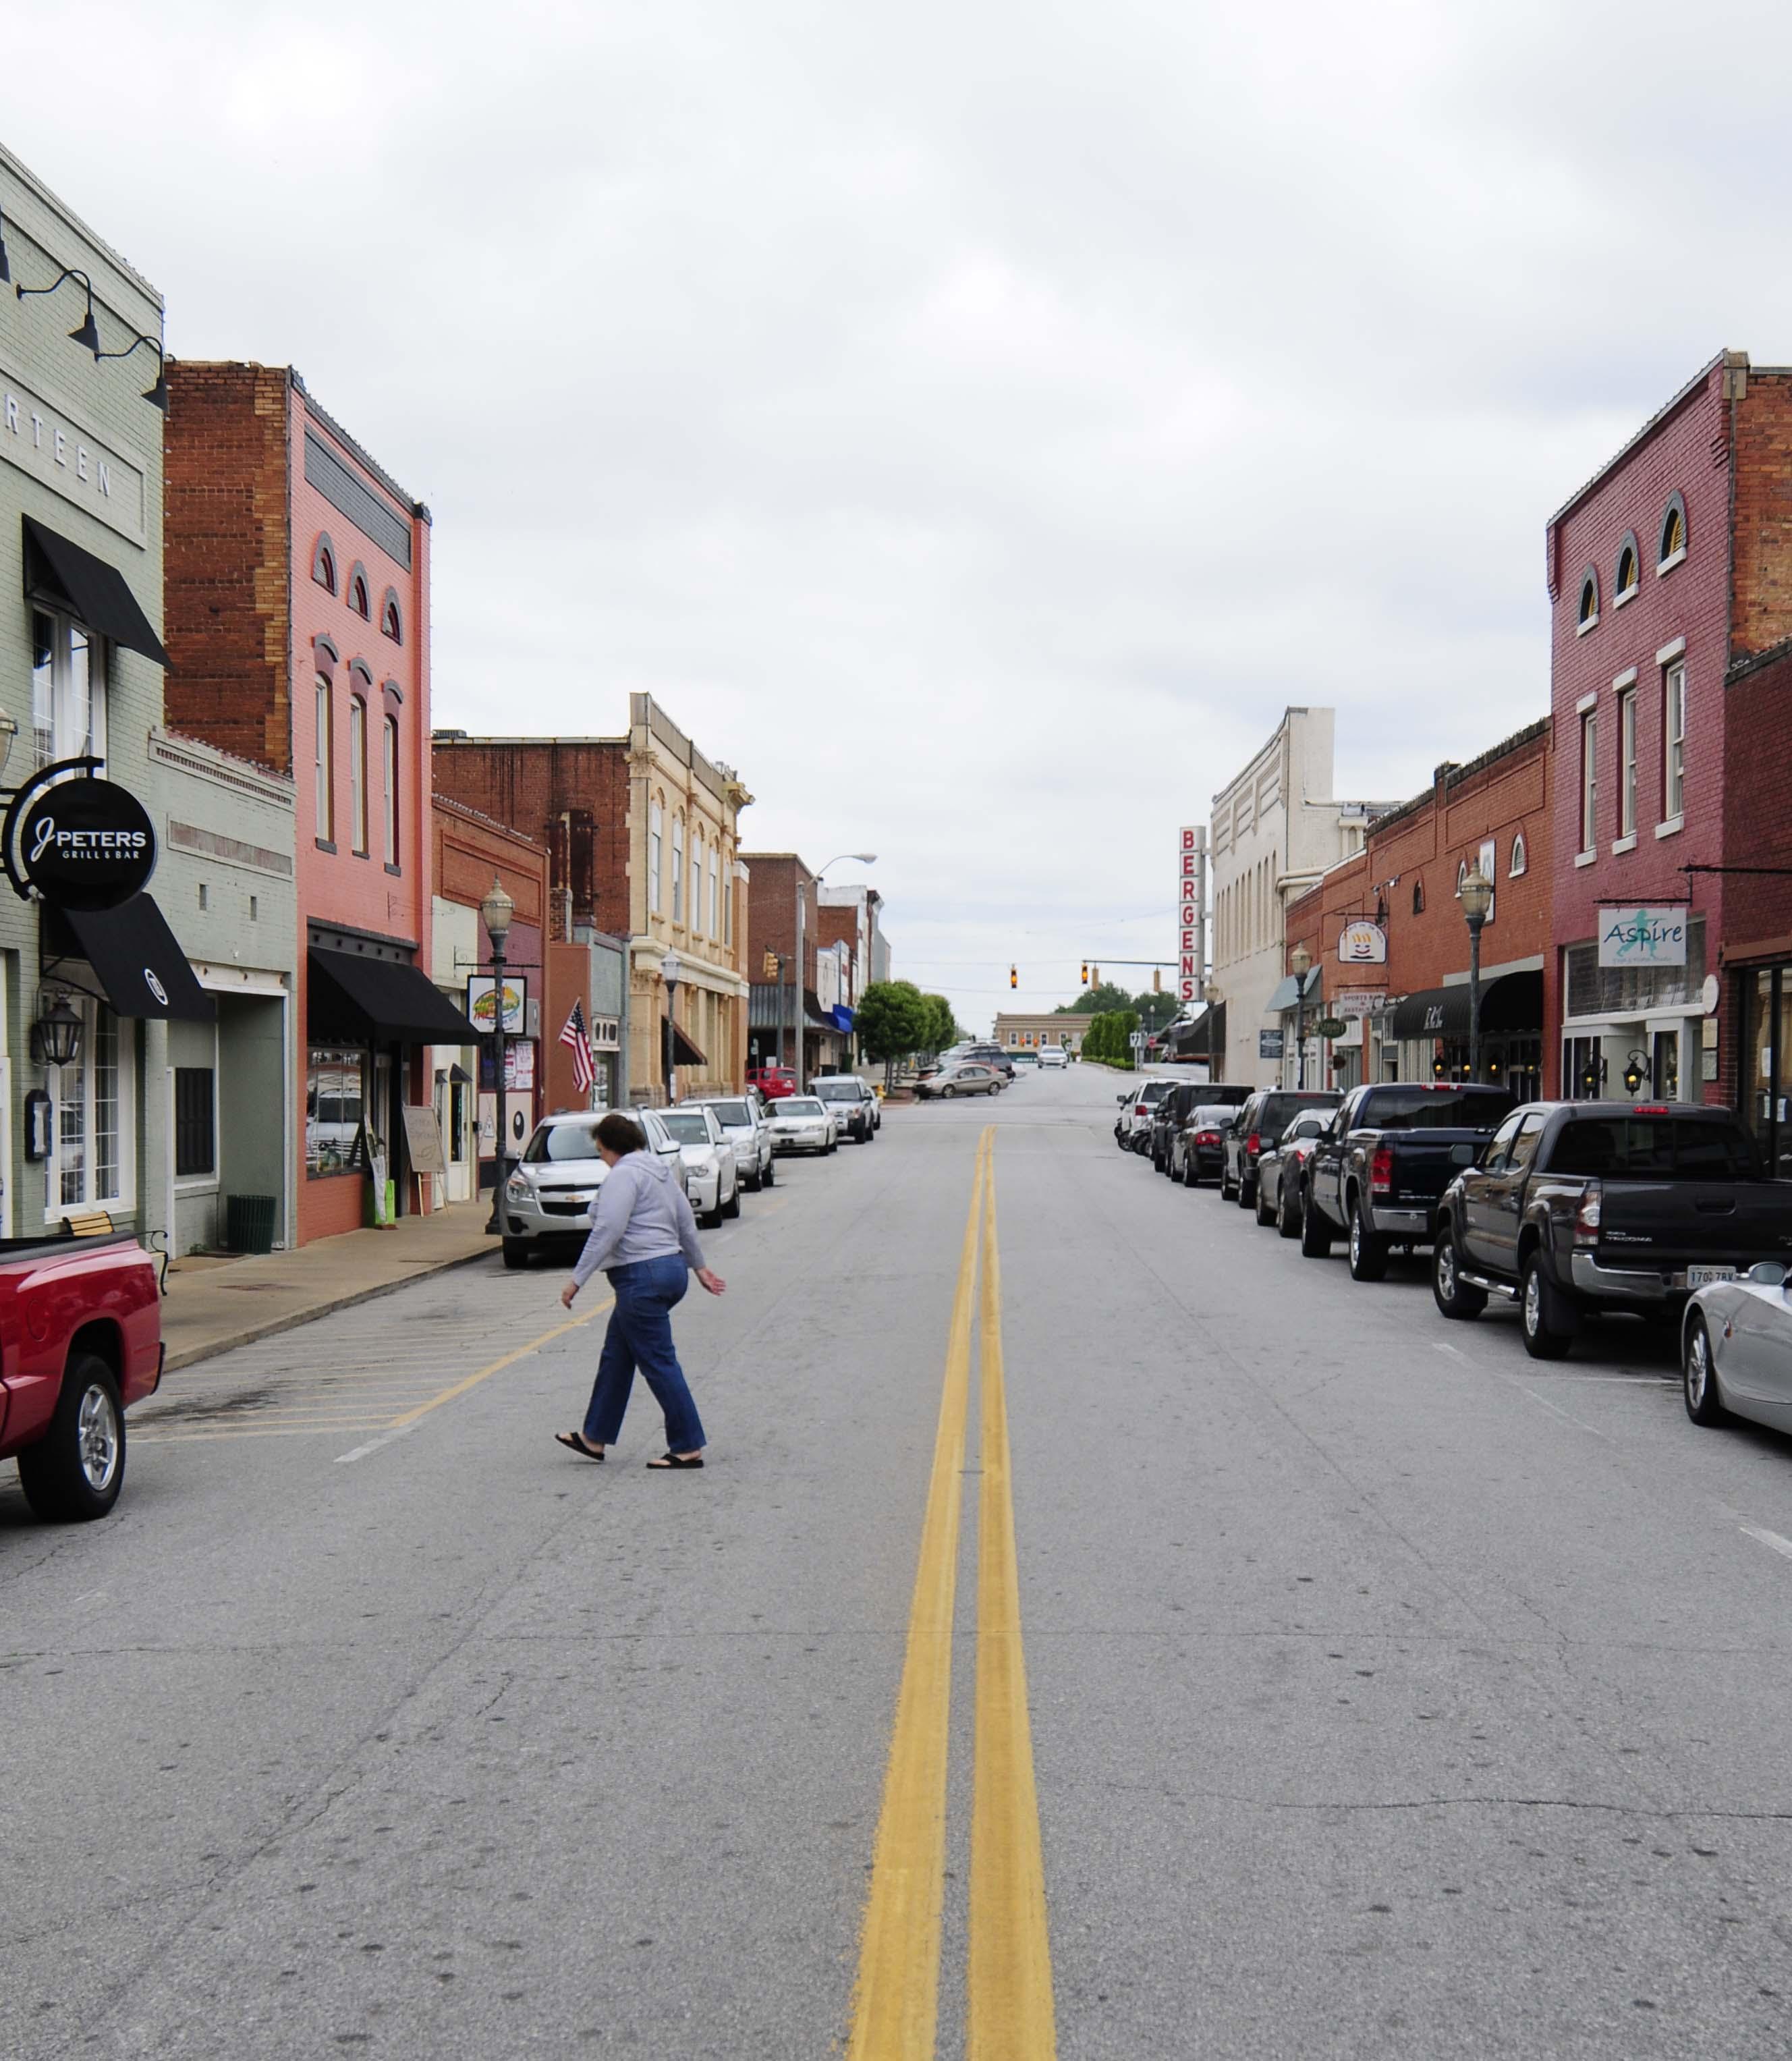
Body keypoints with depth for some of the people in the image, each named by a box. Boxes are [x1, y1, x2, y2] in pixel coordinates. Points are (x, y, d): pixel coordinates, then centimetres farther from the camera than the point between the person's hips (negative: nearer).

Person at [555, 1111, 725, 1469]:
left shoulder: (624, 1174, -13)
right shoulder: (661, 1170, 17)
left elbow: (607, 1231, -21)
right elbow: (687, 1225, 23)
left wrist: (577, 1279, -19)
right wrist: (698, 1266, 34)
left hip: (641, 1276, -10)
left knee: (658, 1362, -5)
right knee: (616, 1356, 17)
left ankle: (688, 1447, -2)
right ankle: (595, 1437, 24)